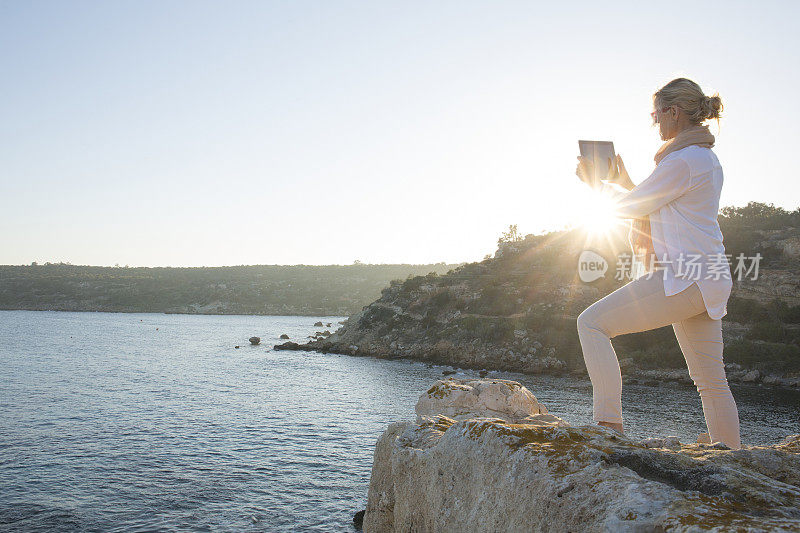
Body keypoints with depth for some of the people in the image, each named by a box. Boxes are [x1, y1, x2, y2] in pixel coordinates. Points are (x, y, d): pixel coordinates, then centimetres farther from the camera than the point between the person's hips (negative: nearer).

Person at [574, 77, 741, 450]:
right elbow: (652, 208, 26)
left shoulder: (682, 160, -13)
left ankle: (610, 424, -14)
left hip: (682, 277, -10)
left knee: (592, 322, -11)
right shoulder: (706, 157, 19)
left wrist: (597, 183, 12)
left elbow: (630, 207, -4)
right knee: (710, 379, 15)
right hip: (706, 281, 10)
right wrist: (622, 180, 25)